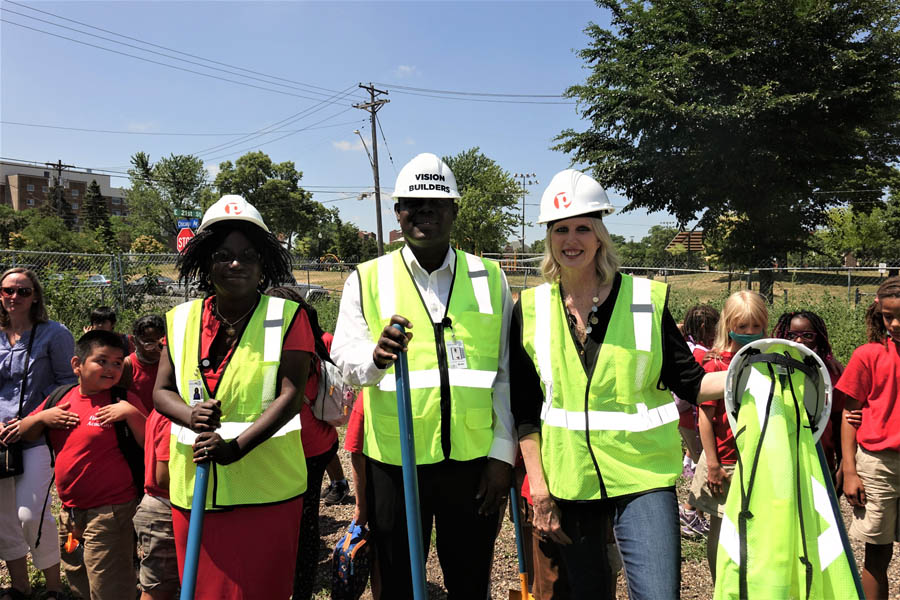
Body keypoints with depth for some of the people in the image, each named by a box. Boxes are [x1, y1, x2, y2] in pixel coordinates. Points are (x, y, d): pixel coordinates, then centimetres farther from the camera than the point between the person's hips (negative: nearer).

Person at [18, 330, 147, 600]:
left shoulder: (122, 401, -11)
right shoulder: (61, 398, 5)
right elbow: (23, 433, 14)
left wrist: (131, 413, -28)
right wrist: (42, 417, -4)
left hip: (110, 513, -7)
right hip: (69, 512, 7)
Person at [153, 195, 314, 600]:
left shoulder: (287, 317, -5)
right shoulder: (182, 319, 6)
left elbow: (290, 395, -12)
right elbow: (162, 392, 9)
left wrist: (236, 447, -22)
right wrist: (189, 415, -14)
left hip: (266, 489, -3)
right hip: (192, 488, 4)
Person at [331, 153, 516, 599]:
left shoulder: (490, 278, 4)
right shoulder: (368, 279, 2)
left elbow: (506, 373, 4)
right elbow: (345, 360, -6)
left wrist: (503, 453, 0)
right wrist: (376, 356, -29)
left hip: (473, 459, 1)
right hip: (394, 460, 0)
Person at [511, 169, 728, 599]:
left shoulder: (646, 298, -2)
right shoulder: (530, 309, 1)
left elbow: (689, 382, -1)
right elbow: (525, 408, 2)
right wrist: (538, 487, -2)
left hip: (642, 475, -1)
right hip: (567, 479, 2)